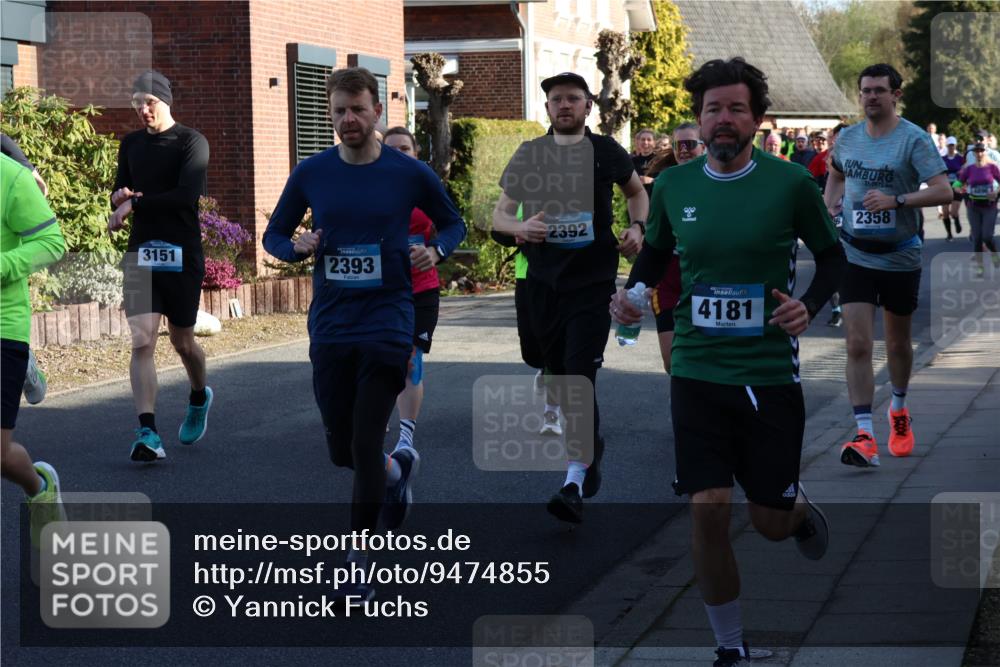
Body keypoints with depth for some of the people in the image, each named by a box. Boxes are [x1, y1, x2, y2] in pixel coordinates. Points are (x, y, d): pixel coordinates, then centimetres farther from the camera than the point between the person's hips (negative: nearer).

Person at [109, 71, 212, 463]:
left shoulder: (191, 142, -6)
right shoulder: (131, 145, 12)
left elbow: (188, 195, -19)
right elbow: (119, 195, 18)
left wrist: (136, 202, -17)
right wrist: (120, 197, -6)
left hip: (182, 254, -3)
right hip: (141, 254, 3)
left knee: (182, 341, 9)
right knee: (142, 342, -11)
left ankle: (199, 397, 41)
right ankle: (148, 434, -18)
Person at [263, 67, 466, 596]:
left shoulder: (409, 173, -3)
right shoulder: (311, 173, 2)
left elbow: (452, 223, 11)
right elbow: (273, 235, 12)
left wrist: (436, 251, -10)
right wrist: (295, 247, -11)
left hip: (387, 324, -3)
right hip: (330, 328, 3)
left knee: (365, 446, -9)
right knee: (341, 449, 10)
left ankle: (357, 564, 2)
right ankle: (399, 470, 44)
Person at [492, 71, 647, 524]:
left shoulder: (605, 151, 0)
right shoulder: (529, 155, 4)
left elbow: (636, 190, 19)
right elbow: (500, 214, 5)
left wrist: (637, 227, -1)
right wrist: (520, 228, -18)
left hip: (593, 280, -4)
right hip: (544, 282, 4)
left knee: (580, 378, -14)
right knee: (559, 378, 14)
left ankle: (575, 484, -19)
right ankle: (592, 454, 38)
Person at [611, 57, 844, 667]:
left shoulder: (791, 183, -7)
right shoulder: (673, 185, 1)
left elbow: (832, 255, 5)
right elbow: (656, 252, 18)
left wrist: (810, 306, -13)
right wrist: (632, 292, -1)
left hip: (771, 372, -1)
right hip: (698, 371, 2)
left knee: (771, 522, 6)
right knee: (708, 515, -7)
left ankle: (800, 506, 45)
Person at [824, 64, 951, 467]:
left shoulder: (914, 139, -11)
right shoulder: (847, 138, 3)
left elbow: (943, 191, -20)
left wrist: (896, 200, -30)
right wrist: (829, 207, 7)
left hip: (900, 256, -2)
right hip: (855, 255, 2)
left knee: (898, 342, 15)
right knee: (858, 345, -11)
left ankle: (898, 410, 43)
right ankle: (865, 438, -14)